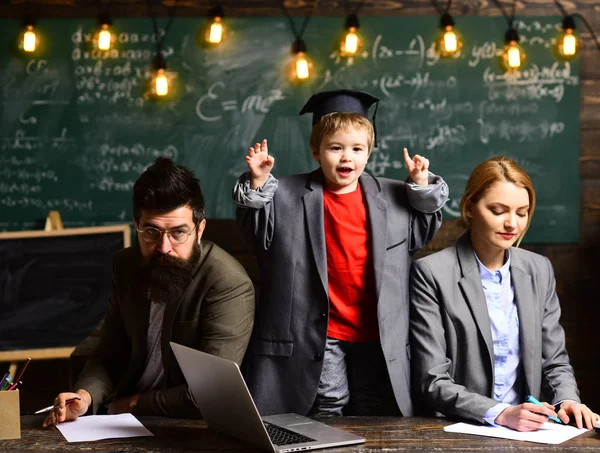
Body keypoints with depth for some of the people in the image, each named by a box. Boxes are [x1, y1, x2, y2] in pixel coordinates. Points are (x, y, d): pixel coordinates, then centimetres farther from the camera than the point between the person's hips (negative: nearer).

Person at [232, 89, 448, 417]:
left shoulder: (395, 199, 6)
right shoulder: (287, 196, 0)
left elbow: (423, 235, 13)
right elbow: (258, 228, 2)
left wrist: (422, 187, 0)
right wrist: (257, 182, -12)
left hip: (379, 339, 2)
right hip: (320, 337, -2)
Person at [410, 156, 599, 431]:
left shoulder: (539, 271, 9)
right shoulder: (431, 274, -7)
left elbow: (554, 361, 15)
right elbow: (433, 382, -10)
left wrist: (567, 401, -5)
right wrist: (501, 414, -22)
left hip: (525, 429, 3)